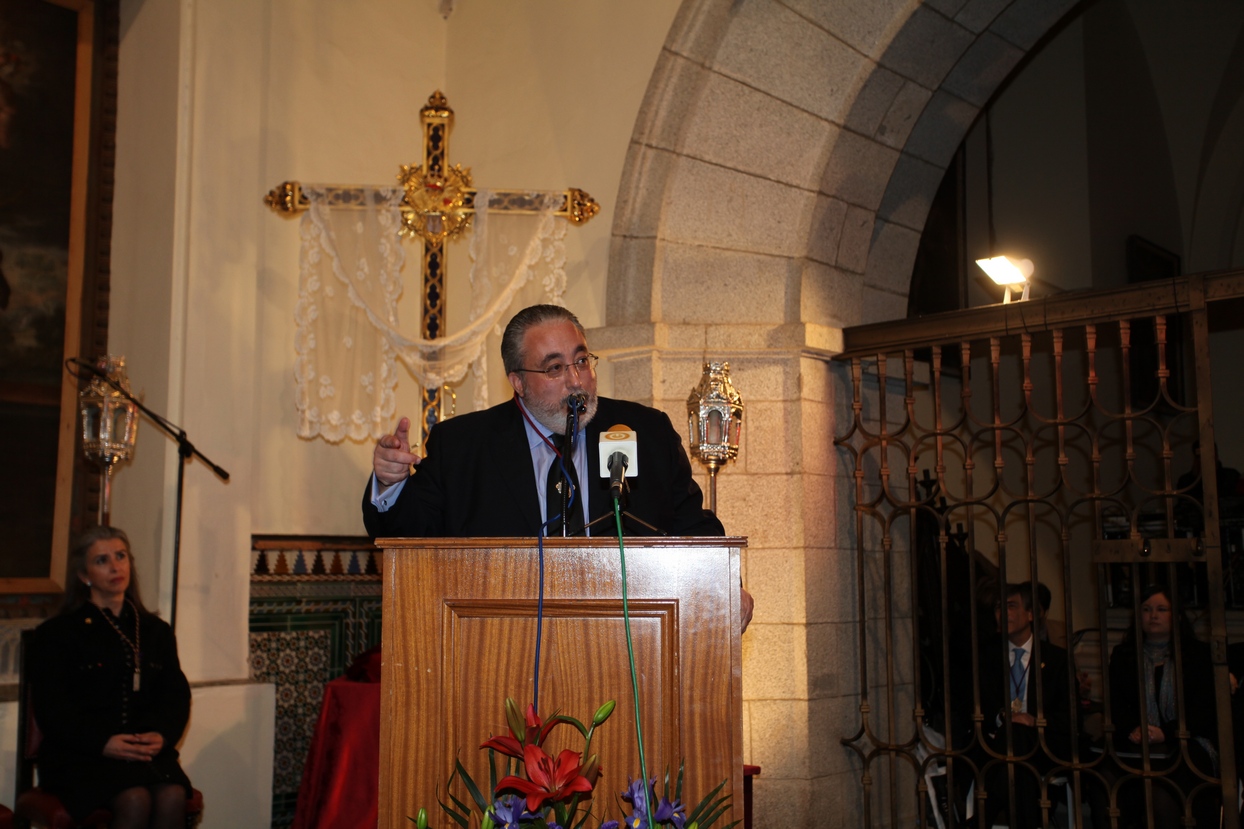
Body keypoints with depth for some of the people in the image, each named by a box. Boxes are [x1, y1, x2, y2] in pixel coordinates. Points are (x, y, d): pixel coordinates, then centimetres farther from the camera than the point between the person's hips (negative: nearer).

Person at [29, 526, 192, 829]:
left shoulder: (156, 631, 20)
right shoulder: (56, 634, 7)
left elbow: (176, 694, 13)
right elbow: (51, 708, -2)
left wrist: (162, 734, -10)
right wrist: (102, 742, -18)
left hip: (147, 752, 3)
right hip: (79, 755, -3)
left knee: (173, 798, -29)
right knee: (135, 801, -33)